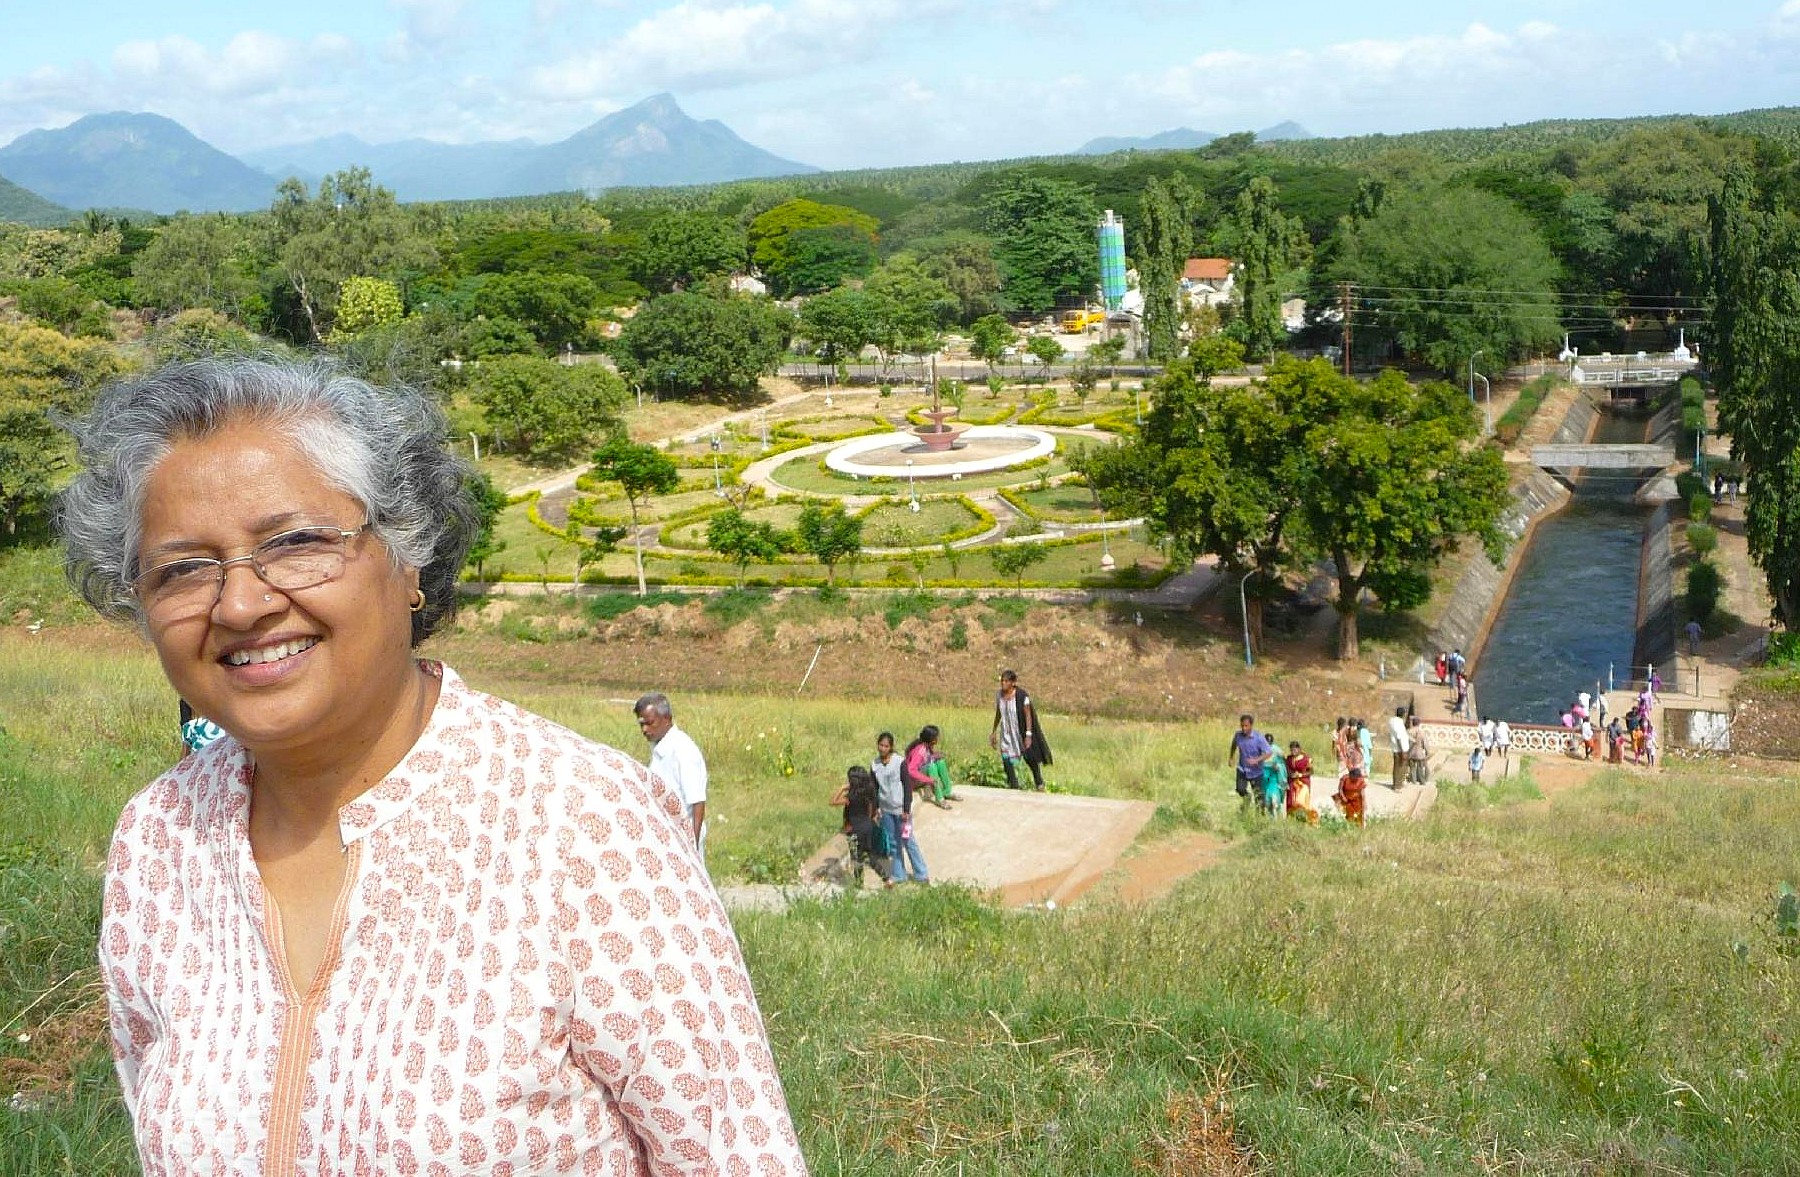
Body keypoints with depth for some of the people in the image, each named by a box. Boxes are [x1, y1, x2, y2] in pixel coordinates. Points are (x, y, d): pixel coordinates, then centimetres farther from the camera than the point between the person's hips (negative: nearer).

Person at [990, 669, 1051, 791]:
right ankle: (1013, 786, 5)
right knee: (1007, 760, -7)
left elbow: (1028, 715, -17)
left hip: (1021, 731, -4)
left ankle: (1039, 784, 33)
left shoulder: (1021, 696, -20)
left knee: (1030, 758, 11)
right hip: (1007, 733, 4)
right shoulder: (999, 696, -4)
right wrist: (994, 732, 16)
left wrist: (1028, 735, -20)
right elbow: (998, 714, 10)